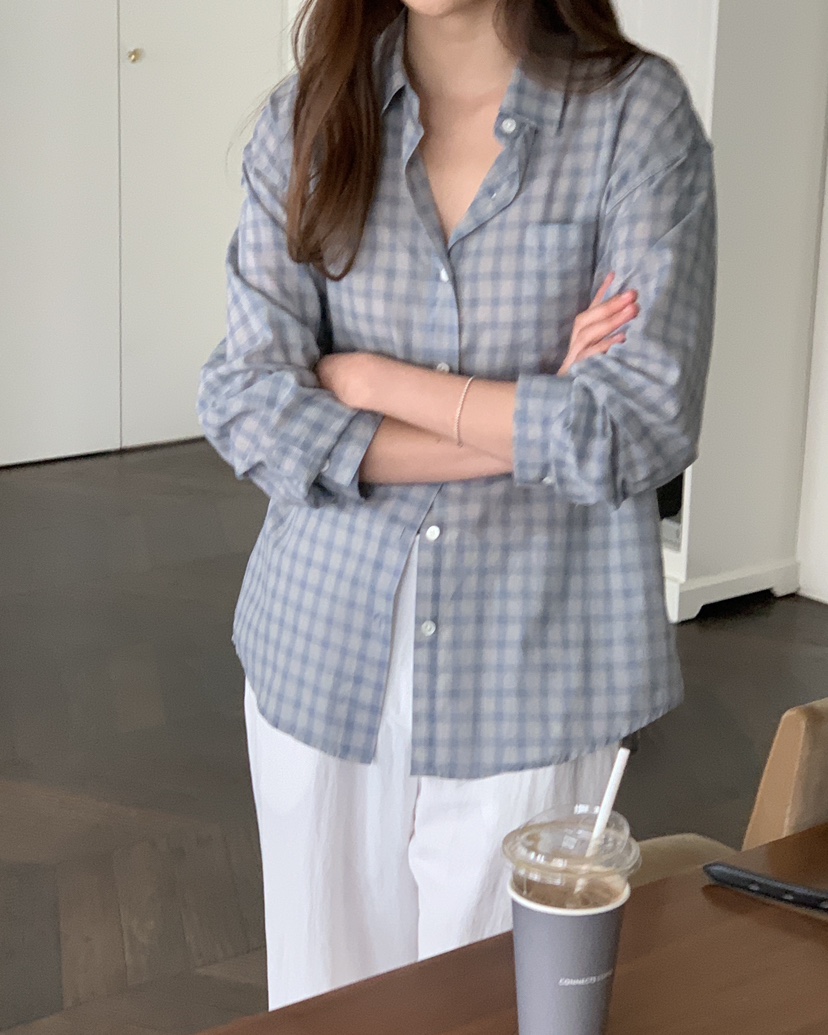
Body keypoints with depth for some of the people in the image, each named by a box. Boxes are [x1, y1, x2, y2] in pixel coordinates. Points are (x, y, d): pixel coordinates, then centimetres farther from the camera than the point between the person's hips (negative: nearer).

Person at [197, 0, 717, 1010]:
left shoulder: (638, 112, -9)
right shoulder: (306, 121, -1)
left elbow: (646, 425, -17)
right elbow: (245, 406, -10)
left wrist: (373, 380, -12)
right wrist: (526, 424, -15)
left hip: (529, 663, -2)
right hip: (325, 643, 2)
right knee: (324, 982, 17)